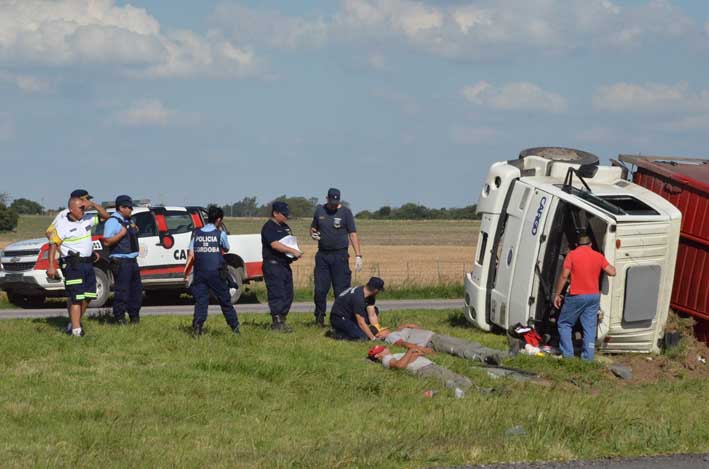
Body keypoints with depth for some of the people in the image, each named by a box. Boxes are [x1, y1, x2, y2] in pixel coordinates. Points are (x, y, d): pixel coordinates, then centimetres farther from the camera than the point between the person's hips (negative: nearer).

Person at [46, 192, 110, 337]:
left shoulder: (87, 219, 10)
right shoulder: (62, 224, -9)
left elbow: (104, 215, 15)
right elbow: (53, 244, -11)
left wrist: (93, 204, -3)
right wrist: (51, 266, -18)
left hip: (88, 263, 7)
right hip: (73, 265, -7)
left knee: (87, 297, 11)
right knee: (76, 298, -11)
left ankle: (74, 322, 25)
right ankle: (76, 329, -12)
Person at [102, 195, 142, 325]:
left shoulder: (127, 221, 18)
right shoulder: (113, 221, -11)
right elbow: (107, 241, -20)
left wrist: (134, 230, 14)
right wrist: (122, 233, -23)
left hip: (132, 260, 10)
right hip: (120, 261, -10)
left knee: (136, 289, 14)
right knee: (122, 291, -8)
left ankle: (134, 316, 25)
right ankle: (119, 318, -4)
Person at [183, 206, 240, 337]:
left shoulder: (196, 234, 5)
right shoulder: (220, 234, -3)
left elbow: (191, 256, 1)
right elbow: (226, 249, 15)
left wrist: (186, 274, 4)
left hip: (199, 273, 2)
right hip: (216, 272, -2)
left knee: (200, 301, 1)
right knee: (225, 301, 11)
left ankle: (197, 325, -19)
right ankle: (235, 327, 18)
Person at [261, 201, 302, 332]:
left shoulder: (285, 227, 19)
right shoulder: (269, 227, -10)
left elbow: (291, 242, 26)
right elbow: (275, 244, -22)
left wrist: (295, 253, 5)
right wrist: (292, 251, -27)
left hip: (285, 264, 9)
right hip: (273, 265, -9)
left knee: (288, 295, 9)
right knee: (277, 294, -11)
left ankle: (282, 320, 14)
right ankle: (277, 322, -11)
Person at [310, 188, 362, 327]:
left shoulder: (346, 212, 0)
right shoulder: (319, 210, 9)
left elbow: (353, 234, -1)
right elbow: (313, 228, 21)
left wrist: (358, 255, -8)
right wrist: (313, 234, -5)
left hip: (340, 254, -3)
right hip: (322, 255, 3)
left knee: (341, 289, -5)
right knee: (320, 289, 3)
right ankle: (319, 319, 13)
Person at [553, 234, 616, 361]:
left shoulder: (572, 255, -6)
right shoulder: (598, 256, 4)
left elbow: (564, 276, -10)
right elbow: (612, 272, 2)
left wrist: (557, 294, -3)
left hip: (576, 296, -4)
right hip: (594, 296, 4)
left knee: (564, 324, 10)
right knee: (590, 327, 8)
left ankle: (567, 354, 2)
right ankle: (588, 356, 3)